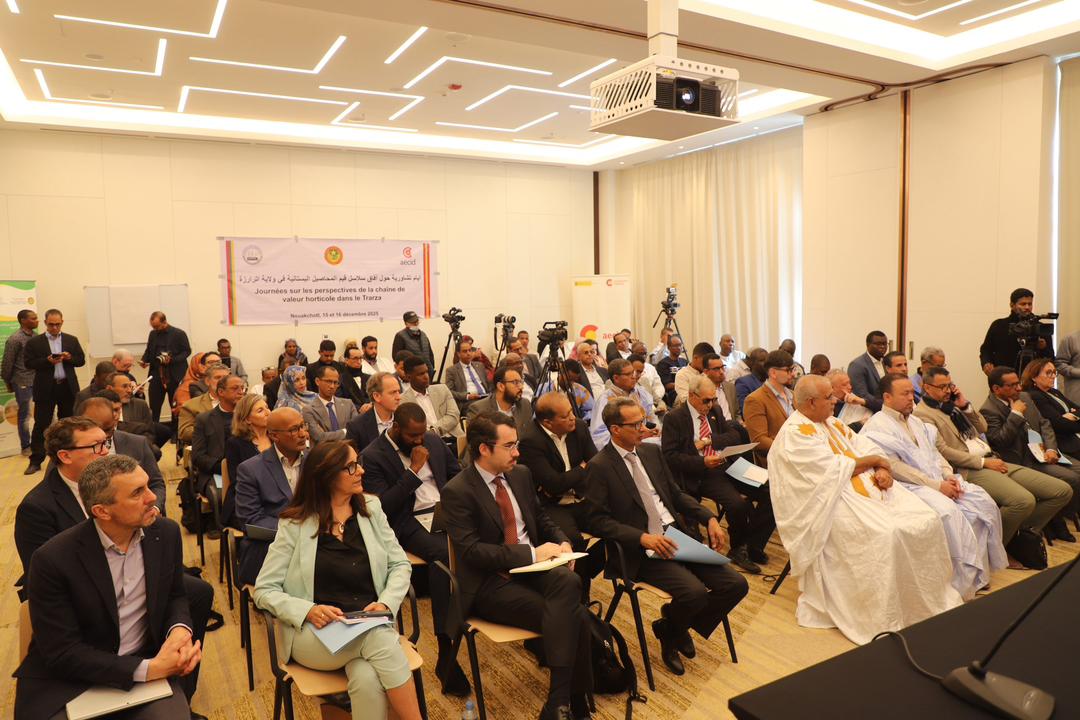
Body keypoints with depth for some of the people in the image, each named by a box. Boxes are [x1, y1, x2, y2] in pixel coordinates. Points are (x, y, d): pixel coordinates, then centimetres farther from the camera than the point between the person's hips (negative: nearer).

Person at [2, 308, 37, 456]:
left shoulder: (35, 337, 6)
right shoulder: (14, 339, -11)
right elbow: (7, 363, -5)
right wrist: (8, 383, 1)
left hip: (37, 380, 5)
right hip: (23, 382, -5)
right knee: (24, 415, 4)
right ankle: (25, 446, 15)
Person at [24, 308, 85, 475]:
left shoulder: (72, 340, 8)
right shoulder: (34, 342, 1)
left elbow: (81, 361, 7)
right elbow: (28, 363, -5)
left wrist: (70, 358, -13)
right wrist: (47, 361, -20)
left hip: (68, 387, 2)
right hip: (45, 389, -2)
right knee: (41, 424, 1)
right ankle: (35, 461, 6)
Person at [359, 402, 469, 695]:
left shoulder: (433, 441, 13)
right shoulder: (372, 456, -4)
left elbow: (459, 474, 21)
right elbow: (383, 506, -12)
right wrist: (414, 470, -13)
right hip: (409, 523, -5)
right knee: (443, 553, -36)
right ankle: (446, 648, -29)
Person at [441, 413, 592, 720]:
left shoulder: (521, 474, 9)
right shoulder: (457, 492, -12)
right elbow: (471, 551, -18)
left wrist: (562, 542, -1)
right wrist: (532, 553, -20)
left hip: (533, 565, 6)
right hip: (491, 583, -6)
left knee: (569, 582, -29)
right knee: (572, 615, -26)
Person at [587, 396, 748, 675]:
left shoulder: (651, 452, 12)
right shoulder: (599, 467, -9)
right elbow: (598, 520, -12)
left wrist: (710, 519, 3)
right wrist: (643, 537, -22)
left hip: (679, 536, 7)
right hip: (642, 550, -7)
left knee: (735, 584, -6)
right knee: (695, 592, -28)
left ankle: (678, 626, 18)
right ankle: (669, 632, 8)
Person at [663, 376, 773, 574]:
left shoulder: (715, 411, 16)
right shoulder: (674, 418, -3)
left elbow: (735, 435, 12)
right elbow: (669, 456, -9)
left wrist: (709, 440, -5)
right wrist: (703, 463, -19)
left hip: (725, 467, 7)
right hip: (700, 476, -6)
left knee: (768, 492, -14)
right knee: (737, 503, -29)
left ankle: (753, 546, 0)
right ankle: (738, 550, -2)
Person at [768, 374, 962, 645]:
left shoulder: (833, 423, 16)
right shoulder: (795, 432, -12)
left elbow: (866, 448, 13)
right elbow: (834, 470, -16)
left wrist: (882, 470, -8)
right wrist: (874, 460, -3)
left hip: (870, 486, 9)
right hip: (833, 500, -9)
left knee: (927, 520, -6)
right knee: (886, 534, -30)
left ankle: (930, 598, 8)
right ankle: (885, 620, -18)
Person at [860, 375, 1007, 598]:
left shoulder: (915, 421, 21)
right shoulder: (877, 426, -9)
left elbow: (934, 452, 22)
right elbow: (894, 467, -17)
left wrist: (949, 475, 0)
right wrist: (937, 485, -18)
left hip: (938, 480, 9)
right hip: (909, 486, -9)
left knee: (983, 502, -9)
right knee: (949, 511, -31)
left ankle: (981, 569, 0)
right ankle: (965, 586, -20)